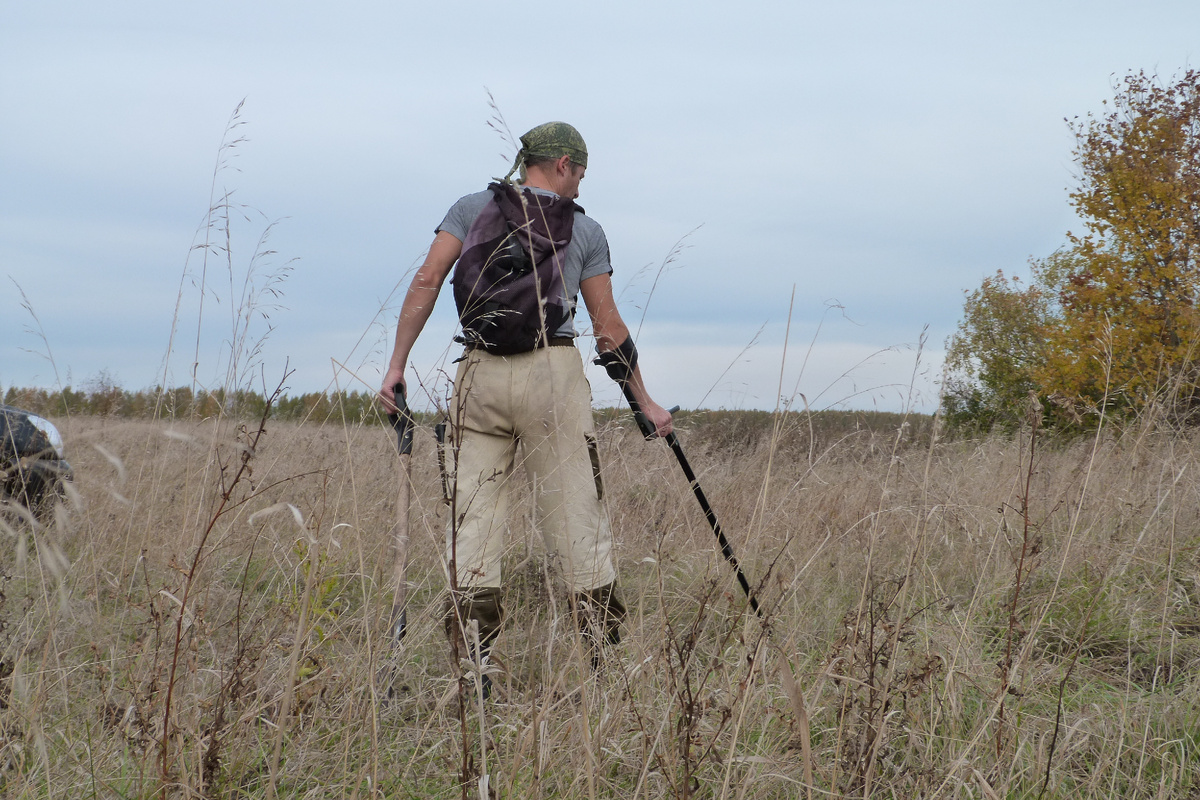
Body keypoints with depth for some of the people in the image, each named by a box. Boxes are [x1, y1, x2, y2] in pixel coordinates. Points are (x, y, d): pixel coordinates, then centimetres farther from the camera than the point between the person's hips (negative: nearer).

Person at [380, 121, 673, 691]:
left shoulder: (472, 209, 11)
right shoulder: (585, 231, 8)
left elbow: (426, 282, 0)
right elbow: (608, 328, 9)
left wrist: (396, 366, 1)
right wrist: (645, 403, 18)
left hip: (480, 373, 1)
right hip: (552, 372, -1)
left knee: (473, 519, 4)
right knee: (576, 520, 3)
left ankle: (475, 667, 0)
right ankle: (606, 658, 3)